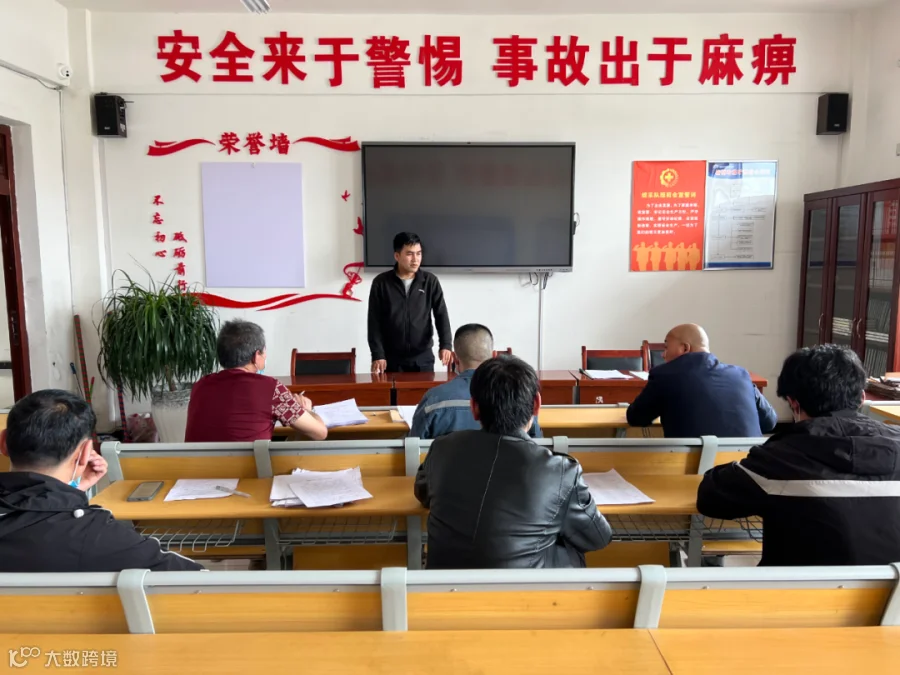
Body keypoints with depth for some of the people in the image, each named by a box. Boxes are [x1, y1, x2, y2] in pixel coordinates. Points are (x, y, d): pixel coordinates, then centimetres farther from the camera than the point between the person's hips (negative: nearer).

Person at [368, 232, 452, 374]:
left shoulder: (430, 281, 1)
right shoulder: (381, 283, -2)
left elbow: (441, 314, 0)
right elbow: (374, 321, -1)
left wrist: (445, 345, -15)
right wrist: (377, 354, -8)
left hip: (423, 357, 1)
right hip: (392, 358, -1)